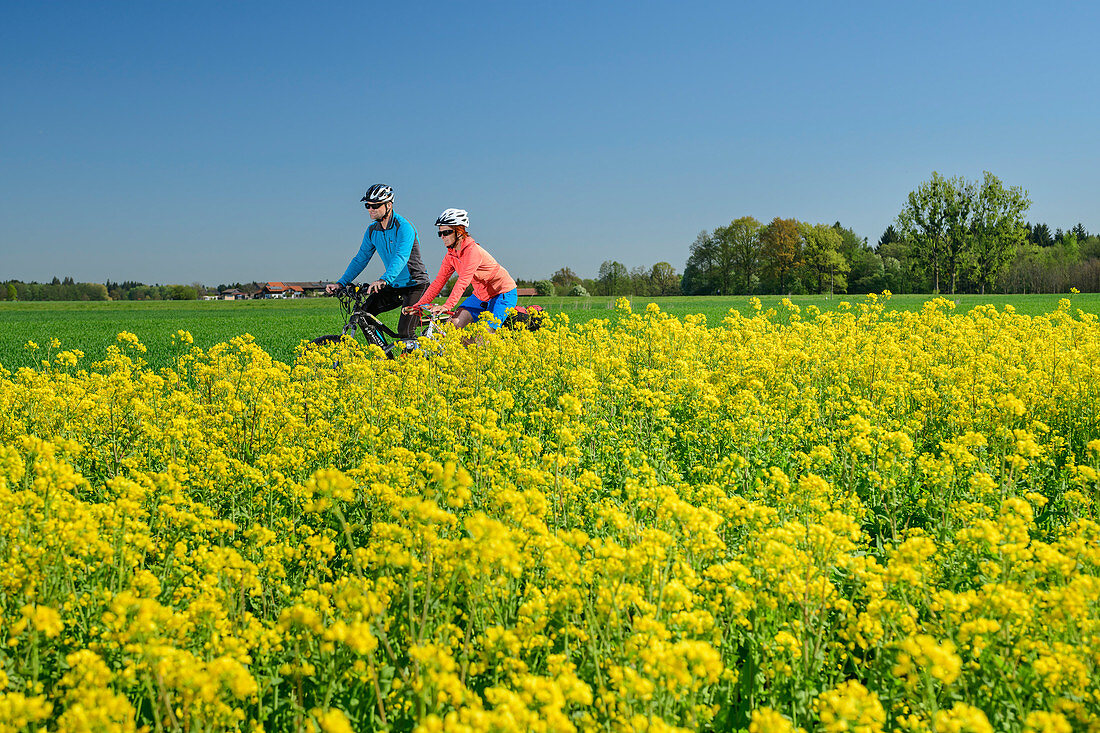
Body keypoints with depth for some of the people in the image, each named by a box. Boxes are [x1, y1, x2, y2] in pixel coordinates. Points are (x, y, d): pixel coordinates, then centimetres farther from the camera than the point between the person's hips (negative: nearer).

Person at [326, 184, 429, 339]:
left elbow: (401, 257, -36)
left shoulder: (403, 227, -21)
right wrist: (341, 283, -7)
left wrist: (384, 280, -52)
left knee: (404, 333, -17)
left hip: (414, 284, -7)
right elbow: (360, 259, 5)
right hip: (393, 285, 7)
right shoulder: (372, 230, 2)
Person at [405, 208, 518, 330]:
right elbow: (438, 282, -2)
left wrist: (447, 306, -49)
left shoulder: (472, 251, -27)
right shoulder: (450, 255, -3)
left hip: (503, 293, -7)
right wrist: (417, 306, -10)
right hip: (481, 295, 7)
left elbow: (463, 282, -38)